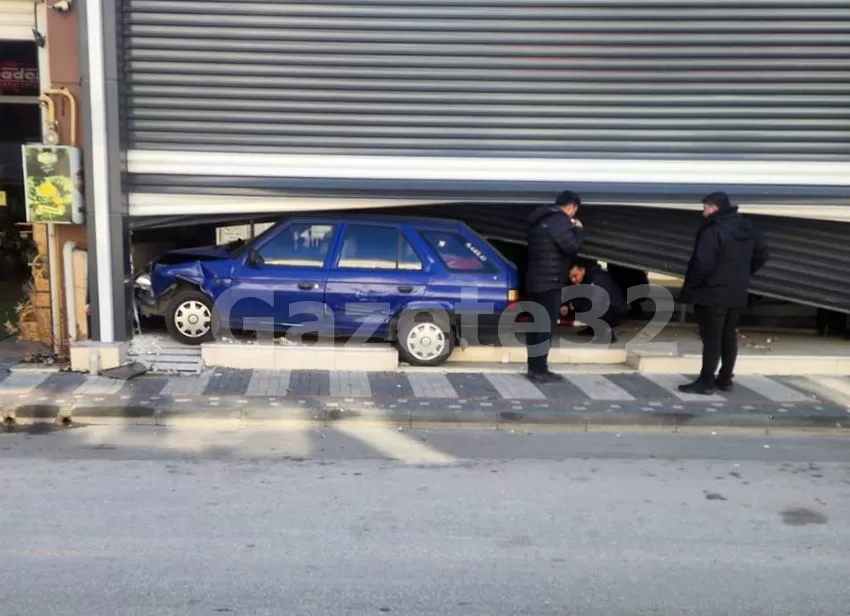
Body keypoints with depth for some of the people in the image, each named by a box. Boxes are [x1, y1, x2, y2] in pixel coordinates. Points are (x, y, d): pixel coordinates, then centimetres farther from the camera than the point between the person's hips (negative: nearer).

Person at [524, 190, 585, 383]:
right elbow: (572, 246, -18)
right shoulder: (559, 220, -13)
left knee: (537, 325, 11)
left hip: (535, 280, 10)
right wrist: (578, 229, -1)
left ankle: (534, 367, 16)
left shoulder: (542, 219, 17)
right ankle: (540, 370, -6)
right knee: (546, 326, -7)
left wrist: (571, 228, 20)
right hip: (549, 281, -10)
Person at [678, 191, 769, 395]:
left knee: (711, 338, -4)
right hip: (737, 292, 8)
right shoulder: (747, 229, 9)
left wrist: (691, 287, -13)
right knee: (729, 336, 15)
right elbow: (761, 255, 19)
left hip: (713, 293, -8)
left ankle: (706, 382, 0)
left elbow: (703, 264, -25)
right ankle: (725, 379, 22)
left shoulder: (713, 232, -20)